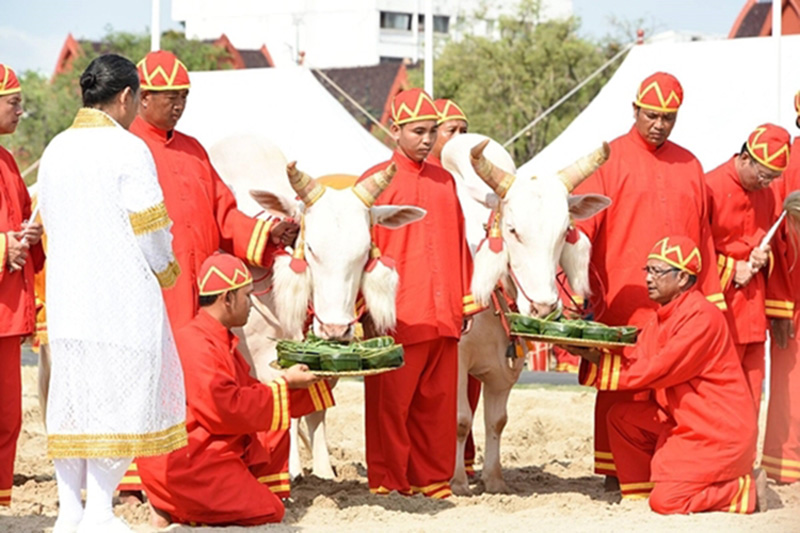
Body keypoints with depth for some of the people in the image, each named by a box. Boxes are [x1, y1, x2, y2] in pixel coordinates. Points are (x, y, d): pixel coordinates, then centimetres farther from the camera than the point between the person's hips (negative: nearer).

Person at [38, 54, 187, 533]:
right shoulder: (128, 149, -10)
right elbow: (150, 228, -11)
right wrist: (165, 271, 9)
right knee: (122, 395, 0)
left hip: (65, 293, 7)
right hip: (123, 296, -6)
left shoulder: (56, 150, 12)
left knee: (71, 398, 10)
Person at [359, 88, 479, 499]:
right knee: (390, 402, 0)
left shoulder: (445, 181, 15)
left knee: (438, 401, 8)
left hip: (443, 316, 5)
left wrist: (466, 302, 12)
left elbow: (459, 244, 17)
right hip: (398, 318, -5)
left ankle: (433, 480, 16)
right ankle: (388, 484, 8)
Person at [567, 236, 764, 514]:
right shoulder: (661, 318, 10)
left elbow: (658, 371, -23)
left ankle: (747, 490, 1)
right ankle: (641, 490, 8)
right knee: (622, 416, -1)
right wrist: (593, 355, -12)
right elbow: (634, 364, 3)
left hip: (720, 432, -9)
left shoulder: (702, 316, -20)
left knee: (666, 501, -16)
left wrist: (599, 360, -19)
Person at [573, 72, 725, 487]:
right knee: (618, 389, -1)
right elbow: (580, 228, -6)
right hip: (621, 305, -3)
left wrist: (712, 299, 13)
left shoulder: (689, 166, 14)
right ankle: (615, 472, 6)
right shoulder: (608, 160, 1)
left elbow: (703, 237, 17)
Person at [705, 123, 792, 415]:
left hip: (753, 313, 7)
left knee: (750, 399, 7)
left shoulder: (766, 195, 11)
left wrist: (763, 258, 1)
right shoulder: (710, 188, -9)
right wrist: (731, 271, -10)